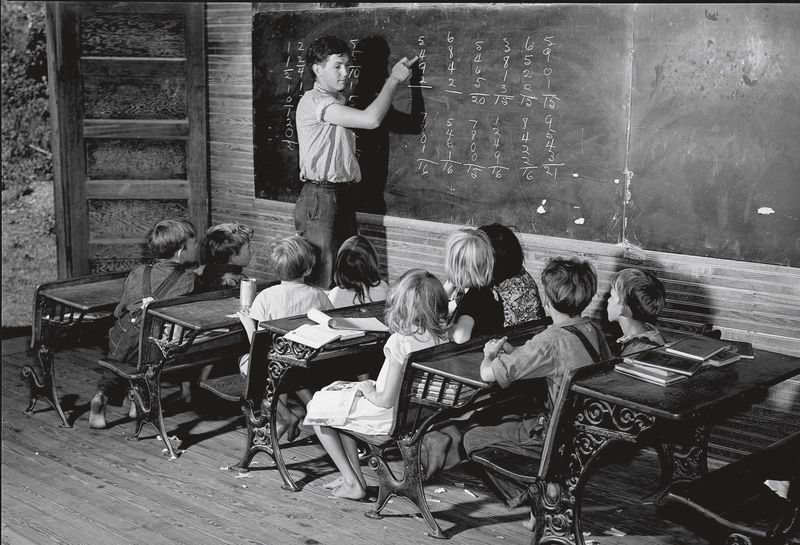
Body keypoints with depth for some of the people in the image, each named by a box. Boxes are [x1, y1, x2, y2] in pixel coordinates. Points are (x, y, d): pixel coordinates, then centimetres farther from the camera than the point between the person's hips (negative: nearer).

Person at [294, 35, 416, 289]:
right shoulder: (314, 102, -14)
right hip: (320, 198, -10)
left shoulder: (337, 101, 19)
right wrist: (393, 80, -13)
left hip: (344, 196, 10)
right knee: (320, 281, -9)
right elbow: (371, 119, -22)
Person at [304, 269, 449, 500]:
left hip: (389, 418, -8)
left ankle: (353, 483, 13)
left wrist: (367, 390, -5)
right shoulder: (441, 336, -9)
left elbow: (387, 400, -25)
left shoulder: (400, 341, -30)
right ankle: (354, 475, 27)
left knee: (316, 407, 11)